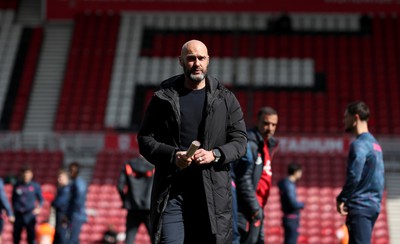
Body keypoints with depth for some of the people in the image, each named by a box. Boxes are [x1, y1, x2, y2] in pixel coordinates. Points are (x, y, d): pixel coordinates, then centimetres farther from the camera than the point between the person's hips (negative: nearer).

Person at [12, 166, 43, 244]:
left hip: (30, 214, -2)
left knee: (31, 235, -4)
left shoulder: (35, 186, 2)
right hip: (18, 214, 2)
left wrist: (38, 208, -9)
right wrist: (15, 207, 3)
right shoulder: (17, 185, 6)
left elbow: (40, 199, 7)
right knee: (16, 235, 5)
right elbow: (13, 199, 16)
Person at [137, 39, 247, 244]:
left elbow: (240, 140, 8)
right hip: (171, 190, -1)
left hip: (213, 191, 1)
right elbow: (145, 139, 6)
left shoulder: (225, 99, 10)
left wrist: (215, 154, -12)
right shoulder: (163, 98, 8)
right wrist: (172, 156, -12)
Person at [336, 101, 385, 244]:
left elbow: (354, 176, -20)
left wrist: (341, 199, -10)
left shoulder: (359, 145, -12)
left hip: (360, 207, -9)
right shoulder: (375, 144, 17)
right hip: (373, 205, 9)